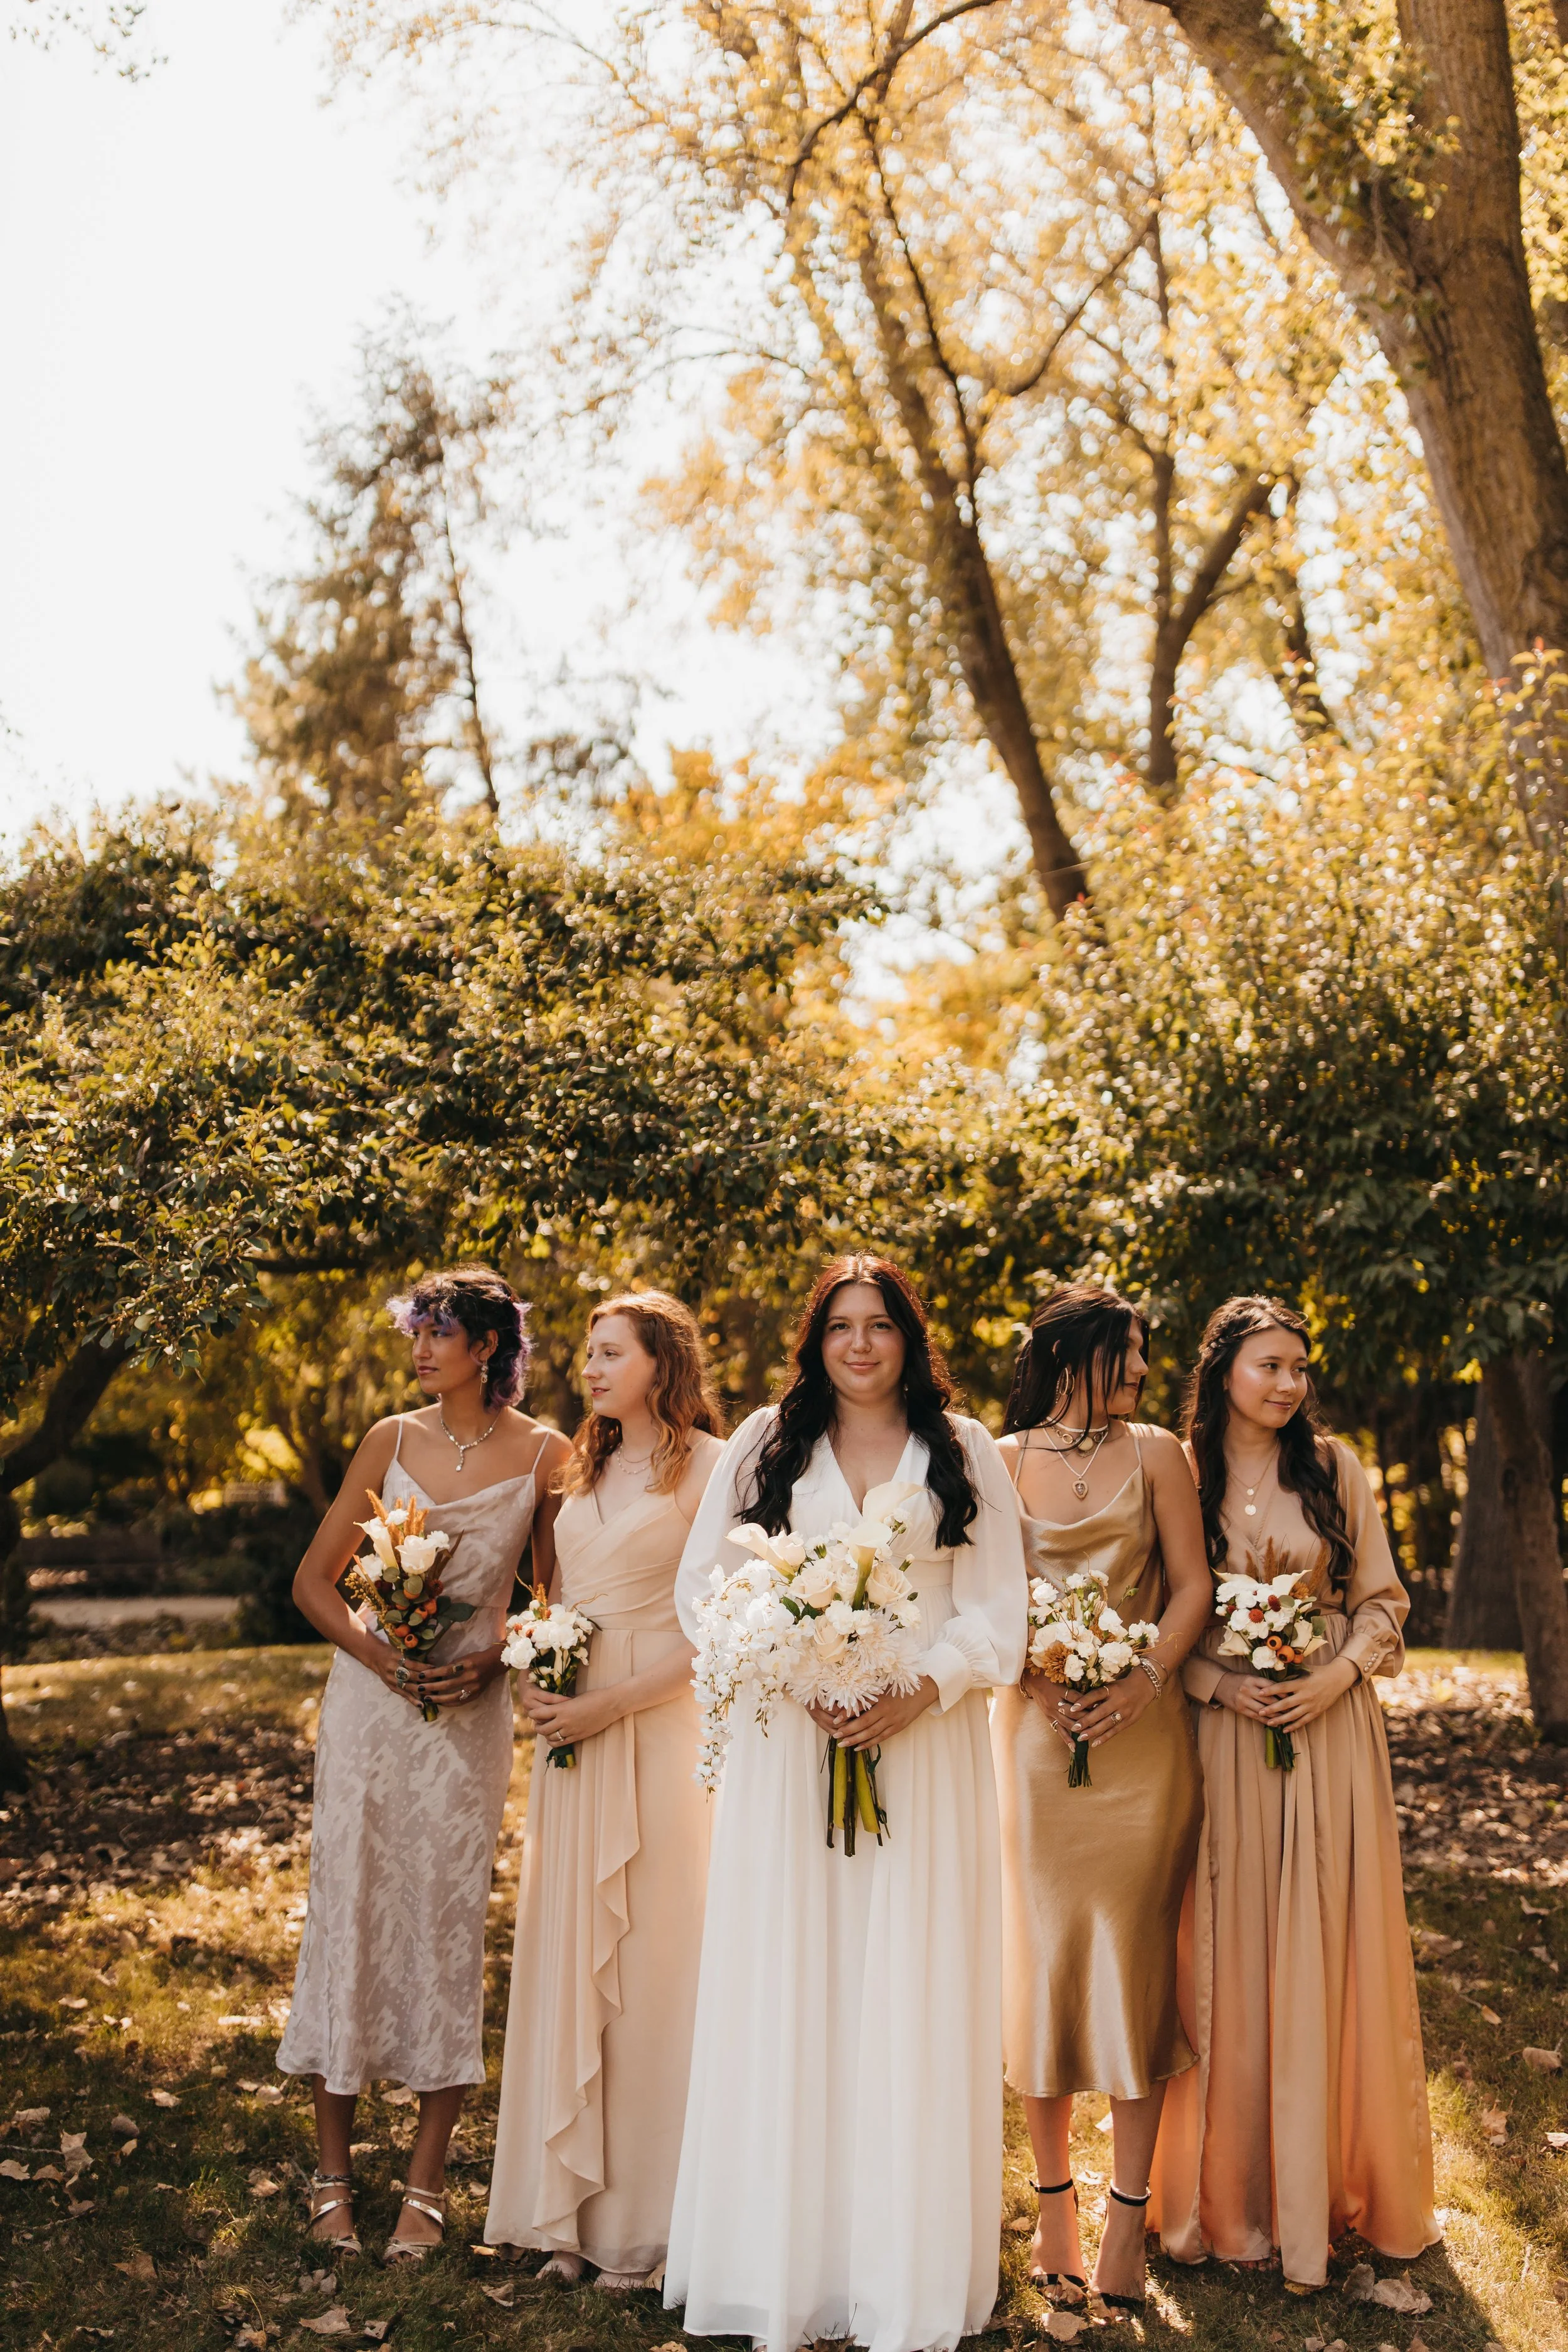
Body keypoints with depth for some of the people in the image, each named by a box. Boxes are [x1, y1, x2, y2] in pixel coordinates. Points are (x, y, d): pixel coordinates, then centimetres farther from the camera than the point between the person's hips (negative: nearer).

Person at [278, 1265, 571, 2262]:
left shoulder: (543, 1453, -2)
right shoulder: (393, 1440, 3)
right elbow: (316, 1578, 6)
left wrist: (493, 1661, -11)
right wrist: (377, 1654, -9)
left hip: (471, 1710, -2)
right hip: (369, 1695, 2)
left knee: (448, 1921, 1)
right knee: (349, 1909, 3)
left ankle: (427, 2182, 14)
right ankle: (334, 2171, 17)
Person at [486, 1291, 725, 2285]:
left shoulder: (706, 1467, -7)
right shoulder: (587, 1469, 14)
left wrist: (606, 1705, -15)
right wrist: (535, 1674, 1)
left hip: (657, 1729, -6)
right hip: (572, 1728, 6)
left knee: (649, 1959, 1)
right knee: (566, 1956, 9)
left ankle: (644, 2216, 15)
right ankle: (572, 2202, 20)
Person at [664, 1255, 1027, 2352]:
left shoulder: (964, 1450, 8)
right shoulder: (765, 1444, 8)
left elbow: (996, 1608, 4)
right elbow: (703, 1584, 6)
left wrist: (923, 1692, -12)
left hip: (926, 1742, 0)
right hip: (789, 1738, 1)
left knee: (911, 1997, 1)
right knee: (786, 1989, 1)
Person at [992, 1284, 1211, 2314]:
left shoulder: (1155, 1451, 6)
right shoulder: (1004, 1462, 5)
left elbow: (1193, 1583, 4)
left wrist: (1146, 1679, -11)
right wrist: (1037, 1683, -14)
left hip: (1141, 1730, 0)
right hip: (1037, 1729, 0)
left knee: (1135, 1952, 0)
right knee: (1044, 1952, 3)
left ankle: (1128, 2214, 7)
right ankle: (1055, 2200, 15)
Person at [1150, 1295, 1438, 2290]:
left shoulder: (1333, 1468, 3)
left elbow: (1382, 1601, 6)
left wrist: (1338, 1674, -10)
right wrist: (1217, 1682, -12)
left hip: (1331, 1730, 1)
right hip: (1223, 1735, -1)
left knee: (1327, 1952, 5)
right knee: (1230, 1957, 5)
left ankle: (1330, 2179, 21)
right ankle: (1234, 2188, 19)